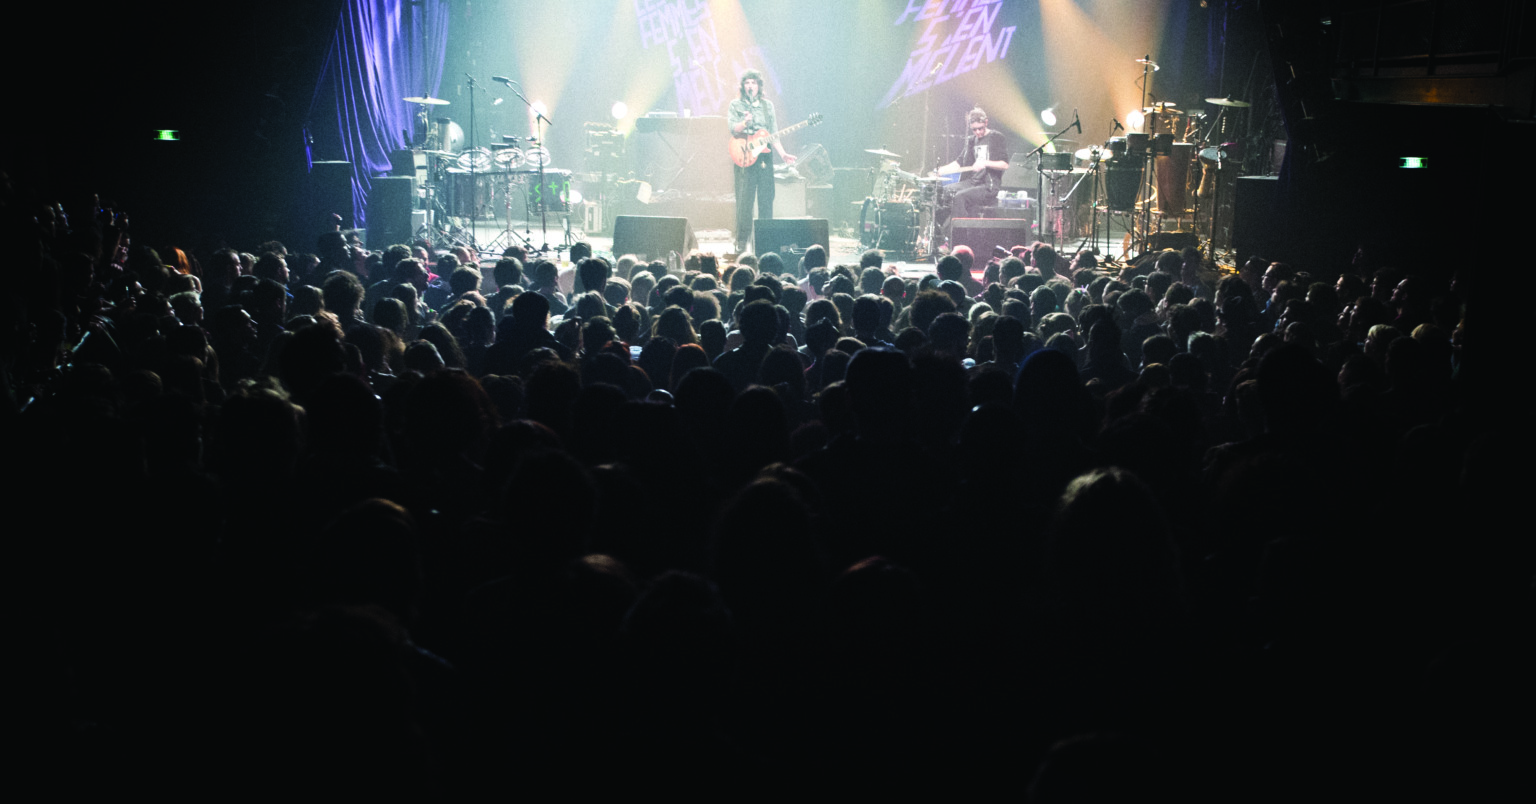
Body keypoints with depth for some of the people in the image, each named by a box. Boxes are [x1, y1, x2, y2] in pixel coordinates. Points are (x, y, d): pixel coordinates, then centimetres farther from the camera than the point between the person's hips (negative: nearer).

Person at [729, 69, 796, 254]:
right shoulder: (736, 105, 6)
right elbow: (733, 130, -6)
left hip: (765, 157, 3)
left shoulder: (768, 105, 14)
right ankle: (741, 242, -2)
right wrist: (744, 123, -27)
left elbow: (774, 134, 14)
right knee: (744, 201, -7)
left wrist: (782, 154, 3)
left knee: (766, 200, 1)